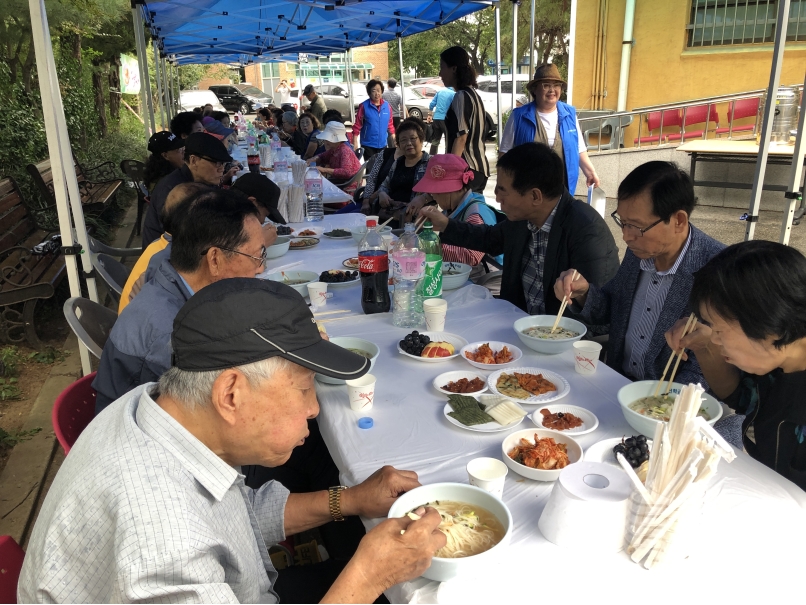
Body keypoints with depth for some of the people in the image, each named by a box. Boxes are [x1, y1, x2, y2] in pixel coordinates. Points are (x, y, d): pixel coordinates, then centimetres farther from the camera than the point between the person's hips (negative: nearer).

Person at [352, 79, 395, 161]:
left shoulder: (387, 106, 3)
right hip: (368, 145, -4)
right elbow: (357, 126, -6)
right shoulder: (364, 106, -9)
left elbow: (390, 125, 11)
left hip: (382, 144, 4)